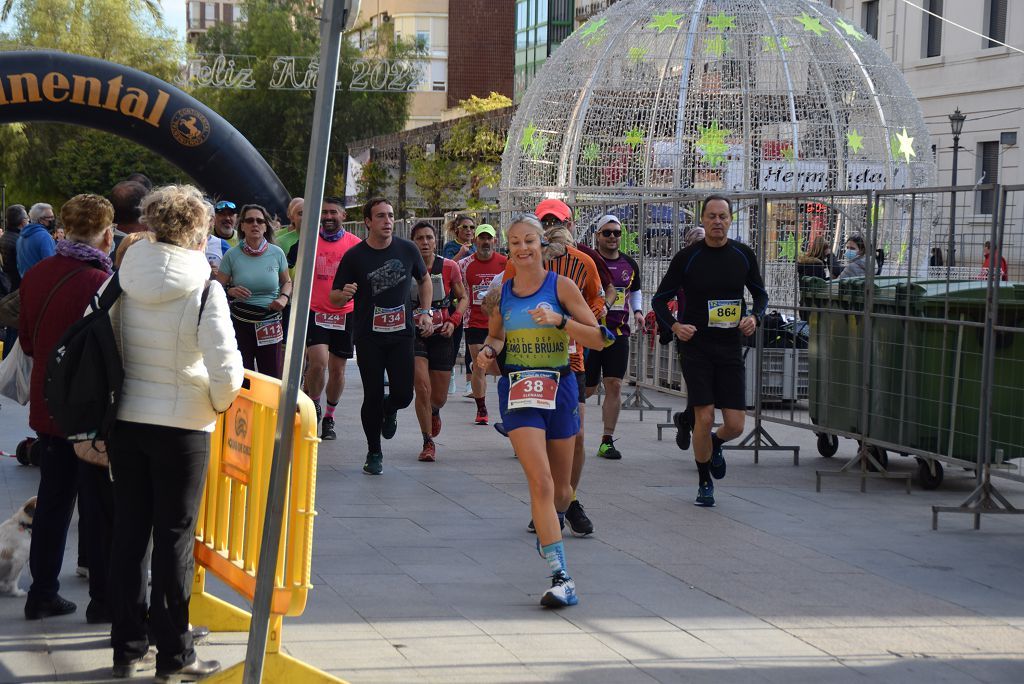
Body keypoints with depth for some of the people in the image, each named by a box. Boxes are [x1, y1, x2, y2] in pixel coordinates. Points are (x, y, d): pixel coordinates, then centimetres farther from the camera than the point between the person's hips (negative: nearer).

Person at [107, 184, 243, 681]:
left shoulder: (125, 282, -1)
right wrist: (219, 401, 1)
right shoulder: (204, 290, -14)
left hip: (125, 420, 4)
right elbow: (226, 369, -19)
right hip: (182, 426, -4)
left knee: (128, 532, 13)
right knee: (174, 537, 4)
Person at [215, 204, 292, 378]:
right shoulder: (232, 255, -2)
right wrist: (230, 291, -19)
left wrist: (284, 298, -4)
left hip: (270, 323, 1)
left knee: (272, 378, 1)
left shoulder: (276, 253, 1)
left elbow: (287, 282, 16)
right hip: (240, 323, -1)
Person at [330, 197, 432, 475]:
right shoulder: (354, 256, -5)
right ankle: (374, 453, 16)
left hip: (402, 334, 2)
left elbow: (424, 279, 20)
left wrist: (425, 311, 8)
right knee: (373, 396, -3)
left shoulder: (408, 250, 2)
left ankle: (390, 411, 32)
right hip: (368, 336, -2)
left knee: (403, 394, -7)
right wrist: (344, 294, -23)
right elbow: (334, 298, 0)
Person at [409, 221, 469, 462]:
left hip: (441, 336, 2)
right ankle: (428, 443, 0)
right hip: (415, 335, -2)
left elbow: (463, 298, 7)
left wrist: (453, 321, -9)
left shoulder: (449, 267, -4)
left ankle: (434, 411, 48)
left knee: (439, 397, 8)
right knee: (422, 388, -16)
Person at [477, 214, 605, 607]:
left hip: (559, 387, 0)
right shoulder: (501, 292, 5)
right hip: (517, 391, 0)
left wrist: (559, 320, -20)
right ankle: (561, 578, -20)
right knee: (540, 482, -17)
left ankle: (551, 524, 49)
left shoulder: (561, 286, -2)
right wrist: (488, 350, -1)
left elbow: (598, 339, -6)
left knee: (561, 489, 12)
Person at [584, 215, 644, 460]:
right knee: (587, 389, 1)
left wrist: (637, 311, 9)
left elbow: (636, 290, 26)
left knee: (614, 385, -3)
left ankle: (607, 441, 2)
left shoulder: (629, 264, 10)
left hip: (618, 332, 4)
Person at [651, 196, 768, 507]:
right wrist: (674, 326, -13)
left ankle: (714, 445, 34)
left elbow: (760, 294, 17)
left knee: (735, 425, -2)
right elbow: (660, 299, 4)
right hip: (696, 347, -2)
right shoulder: (687, 257, -3)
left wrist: (754, 317, -4)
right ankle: (704, 483, 13)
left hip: (730, 348, 2)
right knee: (704, 417, -8)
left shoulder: (743, 255, 3)